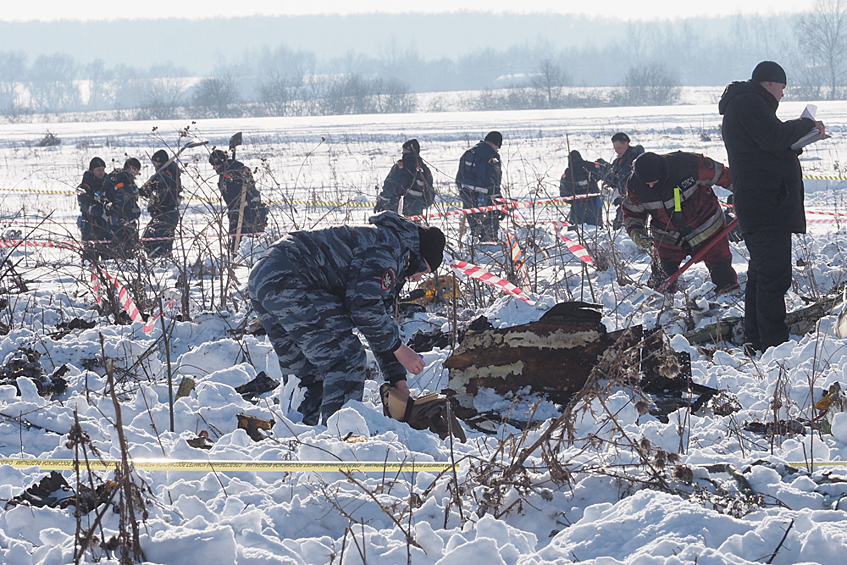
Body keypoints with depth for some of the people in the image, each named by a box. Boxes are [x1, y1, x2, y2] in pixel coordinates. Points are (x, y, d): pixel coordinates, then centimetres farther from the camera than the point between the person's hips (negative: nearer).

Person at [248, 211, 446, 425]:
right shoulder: (388, 247, -5)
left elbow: (380, 315, 31)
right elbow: (364, 306, -14)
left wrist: (398, 379, 27)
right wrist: (399, 349, -4)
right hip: (288, 280, -11)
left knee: (312, 373, 18)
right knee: (346, 359, -10)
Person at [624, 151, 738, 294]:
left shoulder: (689, 164, -30)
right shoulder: (635, 186, -20)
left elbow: (722, 175, -13)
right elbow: (632, 213, -1)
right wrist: (636, 233, -20)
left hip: (707, 228, -1)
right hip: (668, 237, 2)